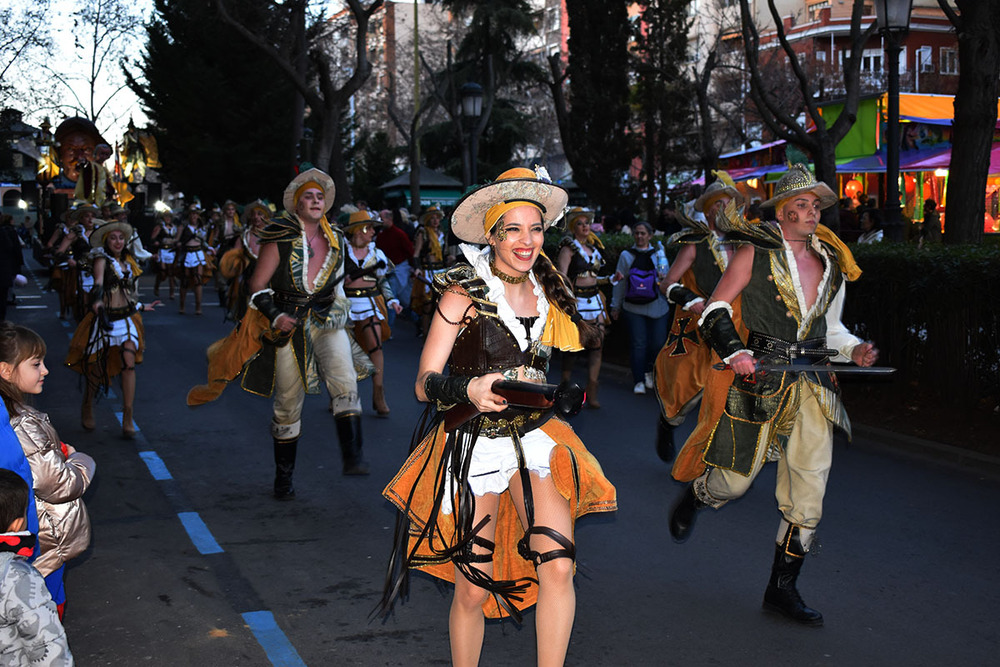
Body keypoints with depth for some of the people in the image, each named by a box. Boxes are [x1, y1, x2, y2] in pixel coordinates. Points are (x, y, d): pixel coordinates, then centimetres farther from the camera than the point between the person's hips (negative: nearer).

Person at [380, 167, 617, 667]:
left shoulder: (546, 293, 7)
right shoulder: (464, 293, -9)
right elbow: (425, 384, -13)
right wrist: (470, 390, -31)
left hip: (535, 436, 4)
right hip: (475, 443, -4)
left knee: (558, 566, -14)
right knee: (473, 588, 0)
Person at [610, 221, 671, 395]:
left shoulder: (658, 254, 9)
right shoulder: (626, 255, 9)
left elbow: (667, 276, 5)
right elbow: (620, 282, 10)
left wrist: (663, 278, -19)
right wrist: (616, 305, 10)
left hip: (657, 306, 1)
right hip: (634, 307, -1)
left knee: (658, 342, 0)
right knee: (638, 343, -5)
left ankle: (649, 371, 26)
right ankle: (639, 381, 1)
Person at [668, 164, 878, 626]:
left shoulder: (832, 265, 15)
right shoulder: (756, 254, -1)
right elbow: (715, 309, -1)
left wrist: (854, 350, 5)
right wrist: (734, 350, -16)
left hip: (812, 386, 5)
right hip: (759, 379, -4)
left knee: (809, 490, 2)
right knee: (736, 477, 2)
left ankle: (783, 589, 14)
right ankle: (692, 498, 40)